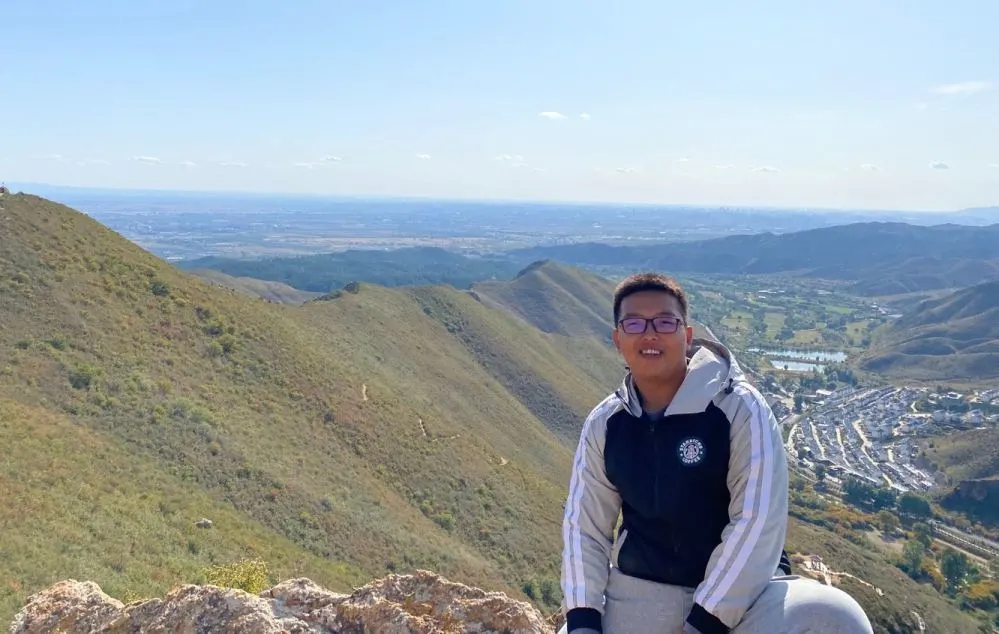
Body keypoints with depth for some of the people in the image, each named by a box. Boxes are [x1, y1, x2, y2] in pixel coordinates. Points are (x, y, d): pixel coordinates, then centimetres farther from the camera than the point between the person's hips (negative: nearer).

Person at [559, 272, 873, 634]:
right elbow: (583, 525, 2)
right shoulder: (603, 424, -1)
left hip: (741, 589, -3)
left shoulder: (739, 408, -14)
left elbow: (758, 521, -19)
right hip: (641, 589, 4)